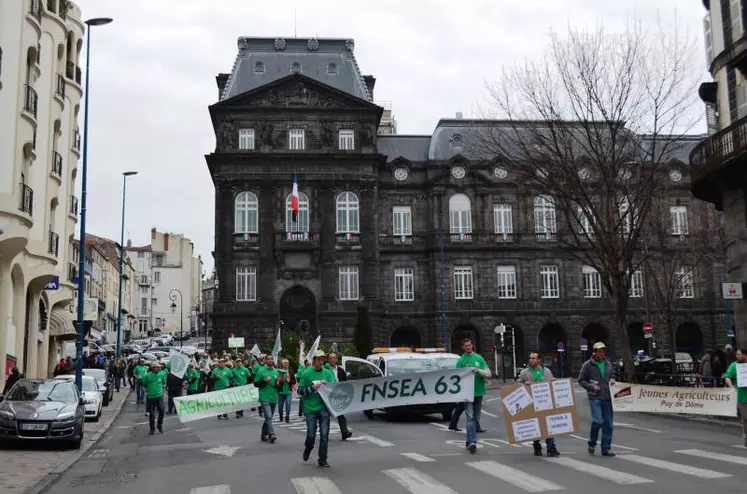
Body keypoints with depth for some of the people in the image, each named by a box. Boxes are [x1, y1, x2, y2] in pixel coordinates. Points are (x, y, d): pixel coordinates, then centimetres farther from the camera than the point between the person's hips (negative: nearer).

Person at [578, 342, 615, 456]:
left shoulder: (608, 364, 12)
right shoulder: (588, 365, -3)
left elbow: (612, 376, 26)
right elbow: (581, 380, 1)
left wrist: (612, 380, 3)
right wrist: (591, 387, -13)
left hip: (607, 398, 5)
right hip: (595, 398, -5)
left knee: (608, 424, 4)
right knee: (598, 421, -16)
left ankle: (606, 449, 13)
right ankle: (592, 443, 9)